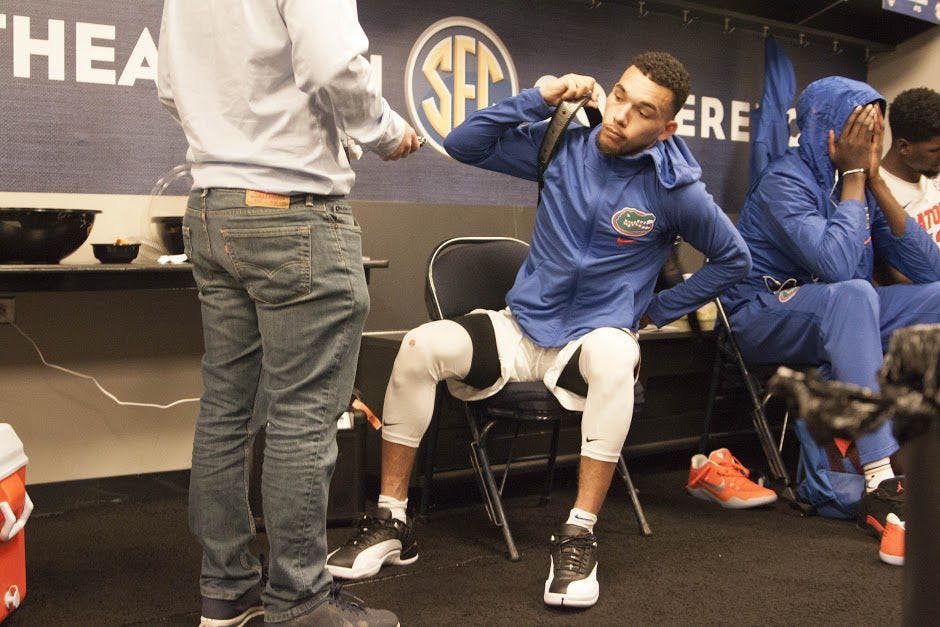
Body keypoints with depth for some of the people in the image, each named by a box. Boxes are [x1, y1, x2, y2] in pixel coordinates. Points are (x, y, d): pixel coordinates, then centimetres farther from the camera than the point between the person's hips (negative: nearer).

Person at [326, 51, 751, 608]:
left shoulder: (675, 190, -7)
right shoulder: (563, 146, 0)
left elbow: (734, 258, 7)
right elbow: (463, 145, -1)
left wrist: (659, 309, 4)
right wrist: (539, 100, -9)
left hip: (595, 339, -3)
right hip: (521, 328, 3)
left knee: (614, 354, -41)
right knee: (421, 346, -23)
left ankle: (579, 537, -31)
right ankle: (391, 524, -12)